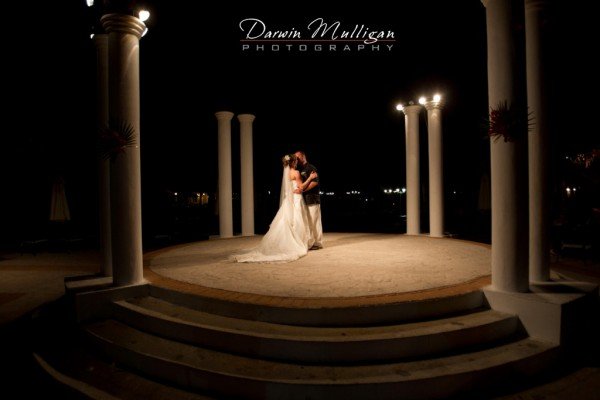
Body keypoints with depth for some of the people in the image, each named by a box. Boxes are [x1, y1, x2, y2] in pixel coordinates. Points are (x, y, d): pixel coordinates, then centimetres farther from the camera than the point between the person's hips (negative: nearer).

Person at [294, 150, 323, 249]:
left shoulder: (310, 168, -5)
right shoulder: (299, 170, 18)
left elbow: (315, 182, -16)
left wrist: (302, 189, -23)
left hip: (312, 199, -7)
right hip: (303, 199, 8)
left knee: (314, 221, -3)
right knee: (307, 221, 9)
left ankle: (317, 243, 4)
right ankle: (311, 242, 16)